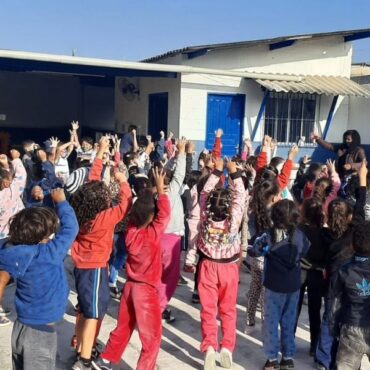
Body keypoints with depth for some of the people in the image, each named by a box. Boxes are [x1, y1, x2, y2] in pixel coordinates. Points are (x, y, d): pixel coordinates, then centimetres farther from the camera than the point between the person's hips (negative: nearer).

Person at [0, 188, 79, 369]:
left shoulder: (18, 251, -9)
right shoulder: (50, 254, -24)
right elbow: (70, 228, -15)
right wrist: (61, 202, 0)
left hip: (20, 328, 7)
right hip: (40, 332, -6)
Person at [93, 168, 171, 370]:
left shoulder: (130, 230, -6)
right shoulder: (153, 233, -21)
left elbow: (134, 213, 9)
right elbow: (165, 212, -14)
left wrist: (149, 193, 6)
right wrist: (160, 188, -8)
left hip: (130, 285, 7)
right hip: (146, 289, -7)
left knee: (123, 327, 23)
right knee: (152, 335, 7)